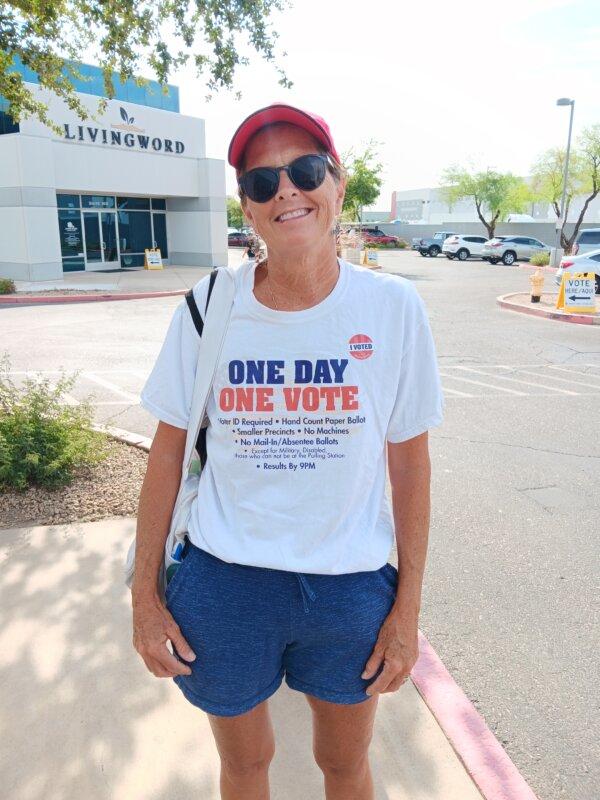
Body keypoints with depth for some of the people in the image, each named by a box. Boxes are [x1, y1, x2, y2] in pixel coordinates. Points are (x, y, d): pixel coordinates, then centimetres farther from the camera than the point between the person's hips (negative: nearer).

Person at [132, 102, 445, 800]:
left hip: (352, 586, 0)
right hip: (224, 580, 1)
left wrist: (408, 607, -2)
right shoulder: (208, 306, -9)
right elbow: (168, 452, -2)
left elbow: (410, 463, -4)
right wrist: (145, 594, 0)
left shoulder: (393, 308, -10)